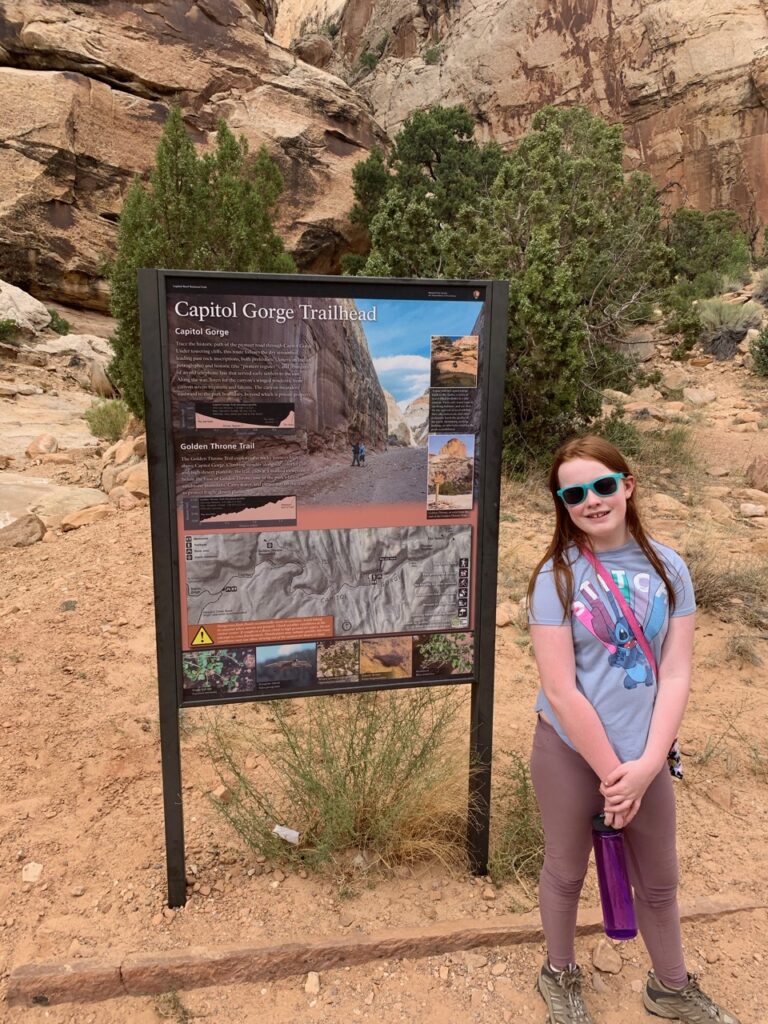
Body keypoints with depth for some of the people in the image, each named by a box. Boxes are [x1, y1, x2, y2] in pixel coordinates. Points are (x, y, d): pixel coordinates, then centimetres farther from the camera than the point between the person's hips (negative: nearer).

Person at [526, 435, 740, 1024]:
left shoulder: (668, 568, -7)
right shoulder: (557, 577, -17)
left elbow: (676, 675, -8)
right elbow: (559, 690, -19)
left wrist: (646, 765, -14)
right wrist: (610, 771, -14)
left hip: (645, 757, 3)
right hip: (571, 752, -3)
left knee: (659, 880, 22)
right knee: (566, 872, 19)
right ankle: (560, 976, 47)